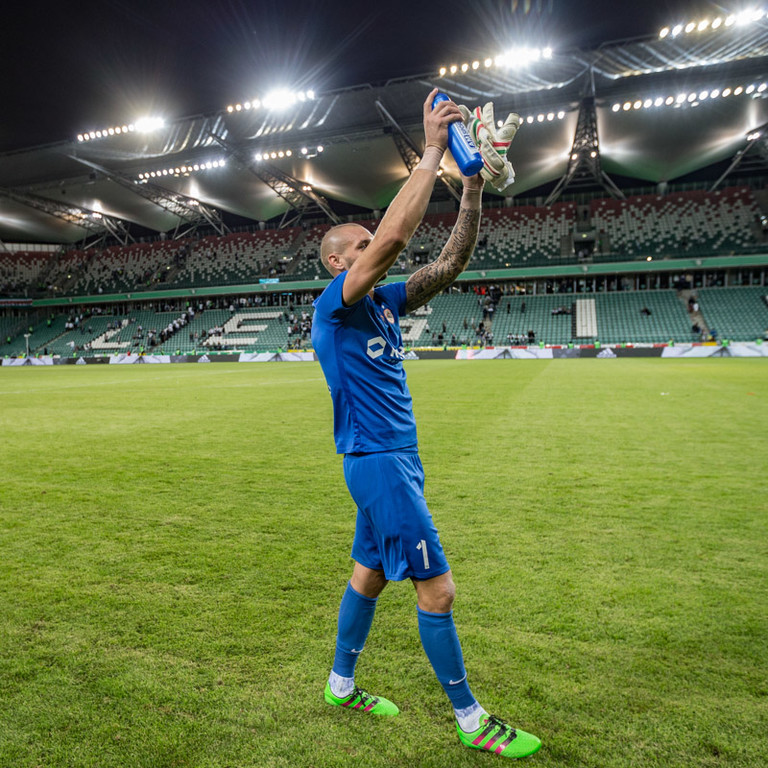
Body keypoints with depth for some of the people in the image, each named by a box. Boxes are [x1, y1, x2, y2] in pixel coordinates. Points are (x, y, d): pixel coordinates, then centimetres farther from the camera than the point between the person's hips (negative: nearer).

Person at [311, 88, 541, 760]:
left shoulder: (383, 303, 12)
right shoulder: (335, 303, -11)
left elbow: (448, 265, 8)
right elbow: (394, 236, -26)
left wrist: (473, 187, -1)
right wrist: (432, 153, -18)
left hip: (395, 459, 9)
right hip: (378, 461, -9)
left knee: (370, 572, 18)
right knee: (436, 587, -1)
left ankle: (342, 684, 36)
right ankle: (471, 719, 17)